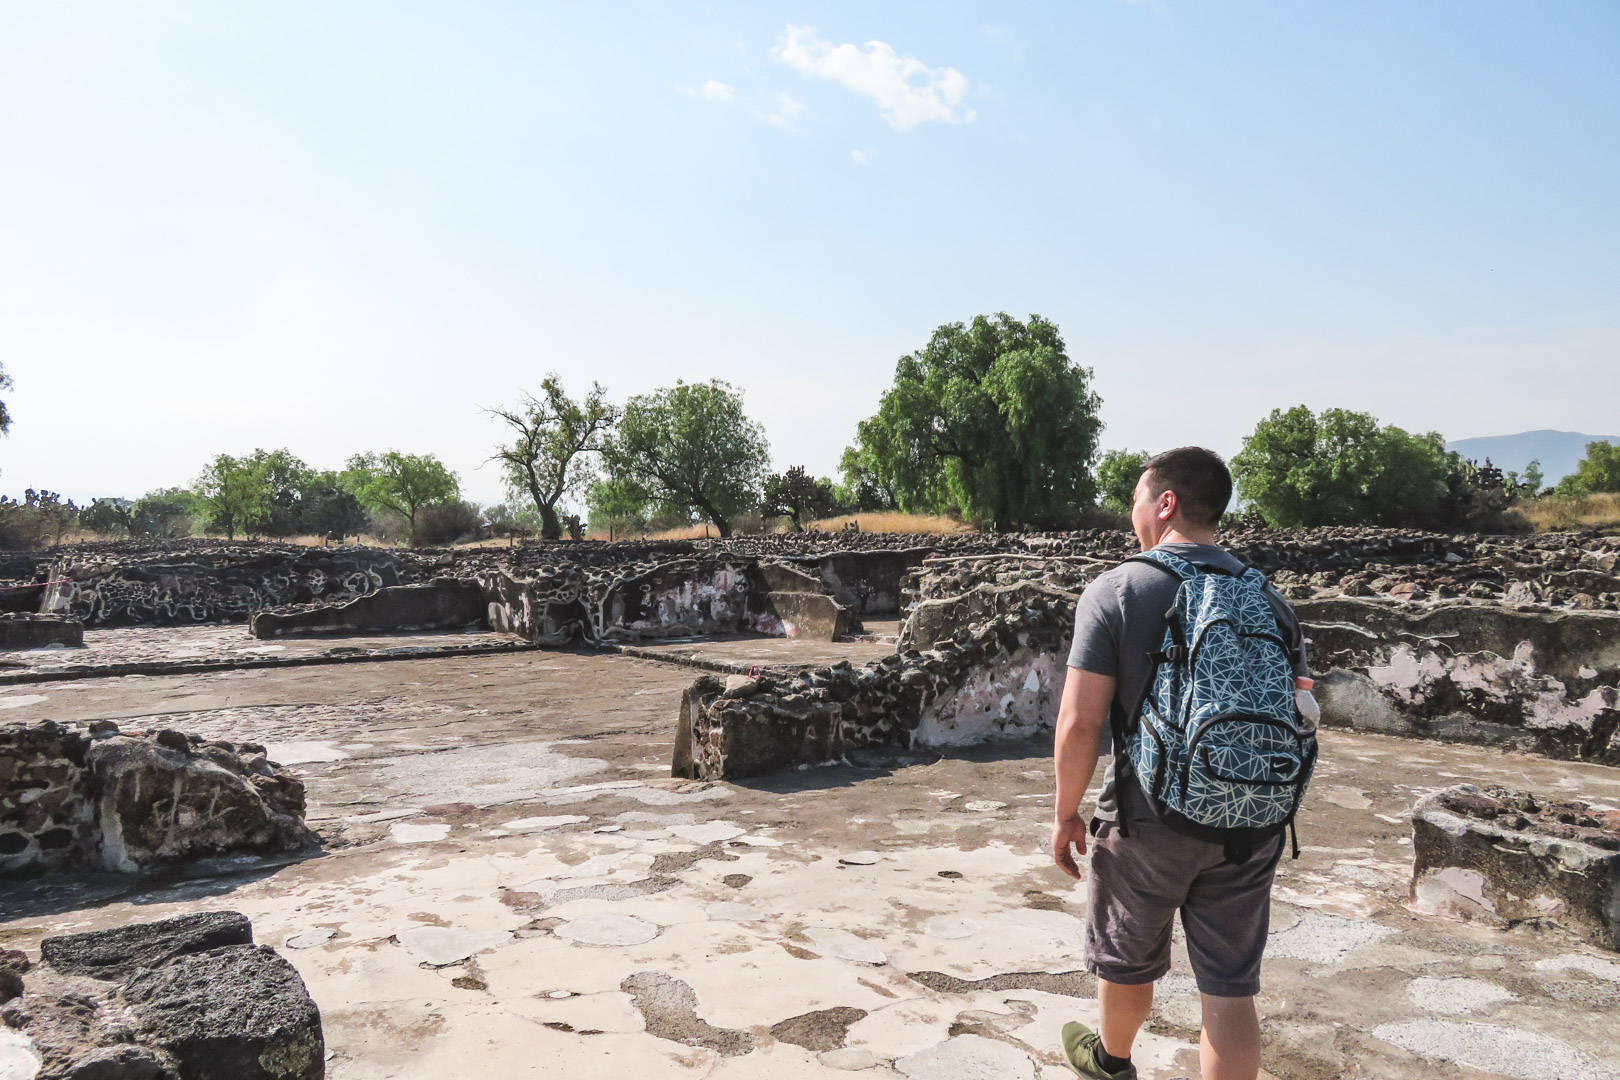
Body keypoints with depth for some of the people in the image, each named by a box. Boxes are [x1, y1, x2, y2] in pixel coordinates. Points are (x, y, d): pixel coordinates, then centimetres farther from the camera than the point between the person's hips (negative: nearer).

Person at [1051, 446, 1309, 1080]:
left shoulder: (1114, 592, -12)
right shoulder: (1267, 598, 3)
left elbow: (1080, 724, -16)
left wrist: (1065, 813, -3)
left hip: (1149, 821, -3)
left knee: (1126, 963, 21)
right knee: (1231, 990, 10)